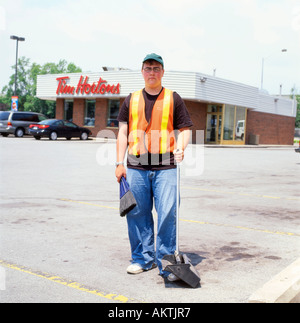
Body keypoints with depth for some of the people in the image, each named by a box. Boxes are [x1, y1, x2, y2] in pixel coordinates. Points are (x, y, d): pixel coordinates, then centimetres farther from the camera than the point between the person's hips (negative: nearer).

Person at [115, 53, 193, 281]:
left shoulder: (173, 99, 9)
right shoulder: (132, 100, 14)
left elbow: (184, 129, 7)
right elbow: (123, 132, 12)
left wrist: (180, 148, -13)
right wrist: (120, 163, 5)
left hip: (165, 167, -2)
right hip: (136, 167, 2)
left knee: (167, 214, -5)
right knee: (137, 213, 6)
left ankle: (165, 263, 7)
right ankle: (143, 259, 22)